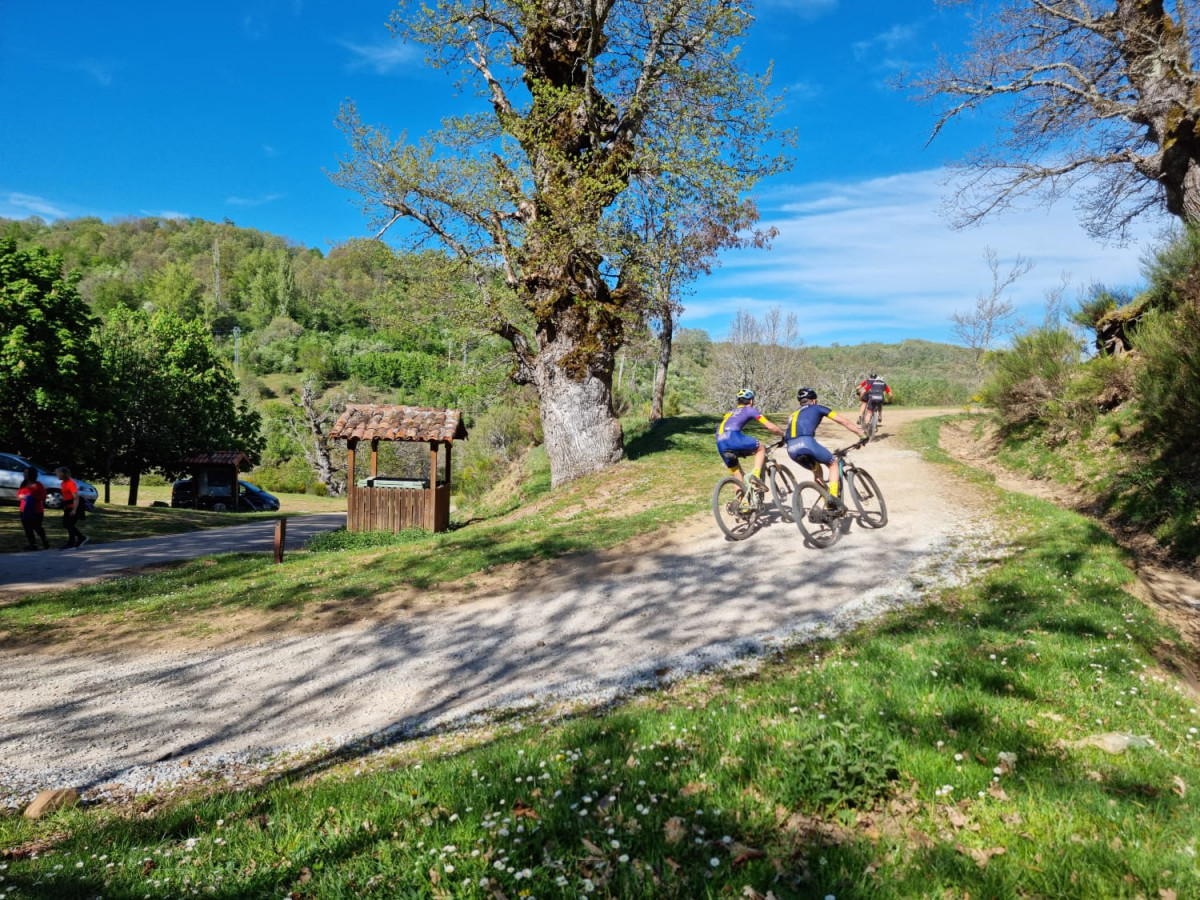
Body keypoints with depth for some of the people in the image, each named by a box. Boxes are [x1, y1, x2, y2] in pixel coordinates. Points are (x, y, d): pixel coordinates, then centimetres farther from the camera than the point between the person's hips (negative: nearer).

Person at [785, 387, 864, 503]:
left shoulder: (794, 414, 35)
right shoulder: (817, 408, 22)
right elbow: (843, 421, 19)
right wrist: (862, 434, 27)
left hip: (791, 449, 5)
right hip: (806, 442, -5)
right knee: (832, 464, 20)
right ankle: (833, 497, 3)